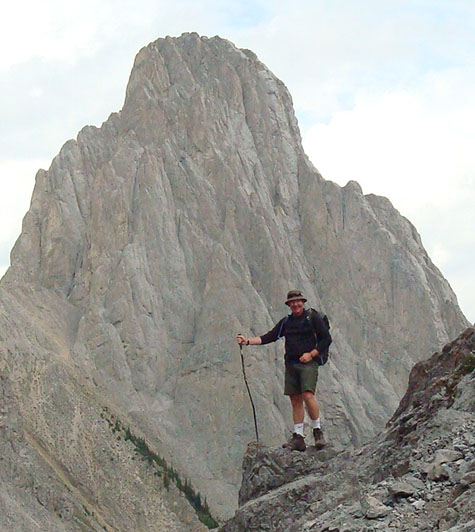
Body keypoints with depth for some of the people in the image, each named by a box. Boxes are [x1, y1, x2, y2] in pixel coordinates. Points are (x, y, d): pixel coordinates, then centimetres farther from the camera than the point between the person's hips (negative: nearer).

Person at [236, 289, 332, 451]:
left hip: (308, 363, -5)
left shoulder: (313, 317, 1)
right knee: (295, 400, 2)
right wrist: (248, 341, 2)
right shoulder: (286, 321, 16)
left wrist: (311, 354, -9)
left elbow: (326, 339, 0)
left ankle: (317, 430, -5)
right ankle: (298, 438, 2)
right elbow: (268, 337, 13)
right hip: (291, 364, 5)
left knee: (308, 395, -20)